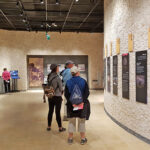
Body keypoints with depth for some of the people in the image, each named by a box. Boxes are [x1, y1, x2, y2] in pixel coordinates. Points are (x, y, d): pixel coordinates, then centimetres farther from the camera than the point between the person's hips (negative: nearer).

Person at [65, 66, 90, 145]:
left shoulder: (68, 82, -2)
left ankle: (70, 138, 19)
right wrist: (83, 101, -11)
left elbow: (66, 94, -4)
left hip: (71, 105, 1)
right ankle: (83, 138, 16)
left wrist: (71, 102, -6)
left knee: (71, 121, 13)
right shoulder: (83, 81, -5)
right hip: (82, 104, -1)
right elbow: (87, 93, -9)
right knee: (82, 121, 10)